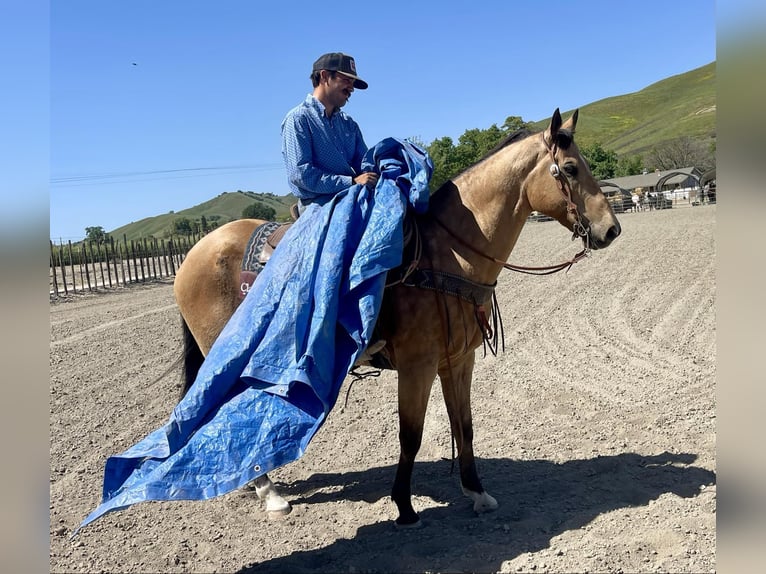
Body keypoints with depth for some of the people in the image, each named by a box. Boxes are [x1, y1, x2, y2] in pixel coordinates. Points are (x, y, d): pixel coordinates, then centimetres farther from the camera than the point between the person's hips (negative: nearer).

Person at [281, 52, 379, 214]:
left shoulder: (349, 124, 23)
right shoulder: (298, 119, -1)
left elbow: (363, 163, 19)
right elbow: (300, 174, -13)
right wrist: (352, 182, -19)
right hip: (318, 205, -7)